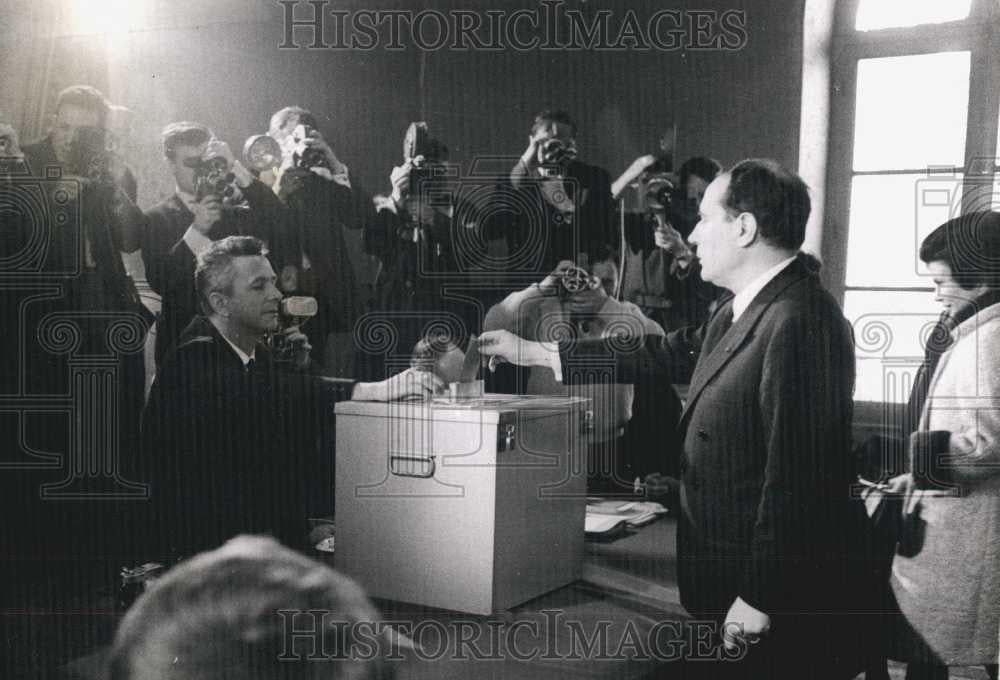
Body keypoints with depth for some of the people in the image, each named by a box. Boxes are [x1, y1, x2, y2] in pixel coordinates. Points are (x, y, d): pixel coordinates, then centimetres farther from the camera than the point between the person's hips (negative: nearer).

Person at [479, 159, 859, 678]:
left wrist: (758, 599, -21)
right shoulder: (740, 310, 7)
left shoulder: (798, 322, -24)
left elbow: (794, 474, -26)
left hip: (775, 595, -9)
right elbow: (665, 358, 15)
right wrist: (535, 353, 17)